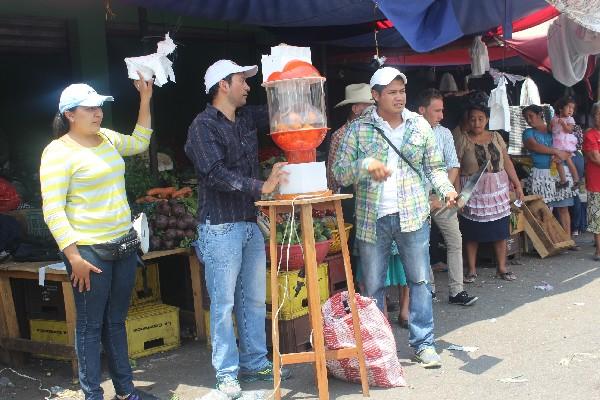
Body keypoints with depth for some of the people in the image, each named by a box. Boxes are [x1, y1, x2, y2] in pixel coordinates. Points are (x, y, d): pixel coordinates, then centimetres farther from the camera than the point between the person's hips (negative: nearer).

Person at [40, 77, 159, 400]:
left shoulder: (107, 138, 10)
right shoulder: (58, 152, -12)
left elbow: (139, 143, 30)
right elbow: (52, 211, -15)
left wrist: (145, 101, 20)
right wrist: (74, 257, -20)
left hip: (123, 244, 7)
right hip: (88, 251, -7)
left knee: (116, 322, 16)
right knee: (90, 326, 3)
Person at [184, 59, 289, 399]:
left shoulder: (247, 118, 11)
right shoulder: (204, 126, -10)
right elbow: (216, 175, -20)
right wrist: (262, 187, -24)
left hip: (251, 223, 7)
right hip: (221, 227, -7)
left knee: (254, 299, 14)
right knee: (224, 303, 1)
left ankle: (255, 363, 26)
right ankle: (227, 373, 12)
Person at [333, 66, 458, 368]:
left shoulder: (419, 125, 6)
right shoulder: (358, 129, 0)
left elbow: (434, 167, 11)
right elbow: (340, 173, -3)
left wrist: (446, 189, -7)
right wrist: (366, 165, -21)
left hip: (413, 216, 1)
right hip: (372, 218, -1)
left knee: (420, 280, 4)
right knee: (372, 286, 7)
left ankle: (423, 343, 15)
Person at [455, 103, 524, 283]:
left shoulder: (496, 137, 6)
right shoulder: (462, 140, -4)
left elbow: (507, 162, 8)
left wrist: (517, 184, 4)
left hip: (498, 190, 3)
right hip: (473, 192, -3)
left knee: (501, 231, 5)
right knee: (472, 234, 3)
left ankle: (502, 268, 17)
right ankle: (472, 270, 15)